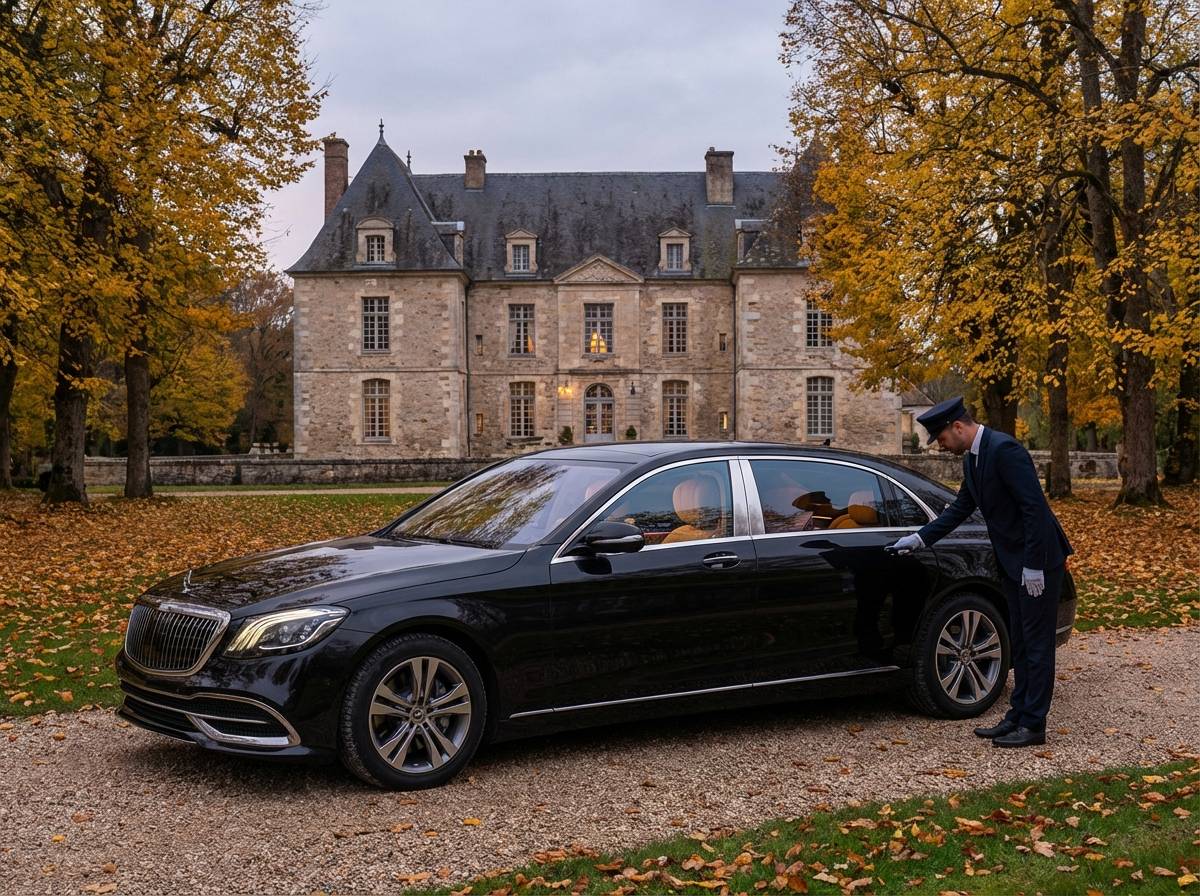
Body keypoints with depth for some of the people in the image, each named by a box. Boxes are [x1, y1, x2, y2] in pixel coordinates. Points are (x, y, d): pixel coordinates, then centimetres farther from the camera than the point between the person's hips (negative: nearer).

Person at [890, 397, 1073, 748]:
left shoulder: (1004, 449, -21)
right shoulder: (972, 459, 8)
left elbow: (1035, 507, -24)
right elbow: (961, 507, 19)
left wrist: (1033, 565, -23)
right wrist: (920, 538, 13)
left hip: (1038, 562, -10)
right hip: (1013, 563, 10)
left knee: (1036, 643, -2)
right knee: (1020, 644, 14)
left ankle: (1033, 725, 5)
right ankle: (1018, 716, 22)